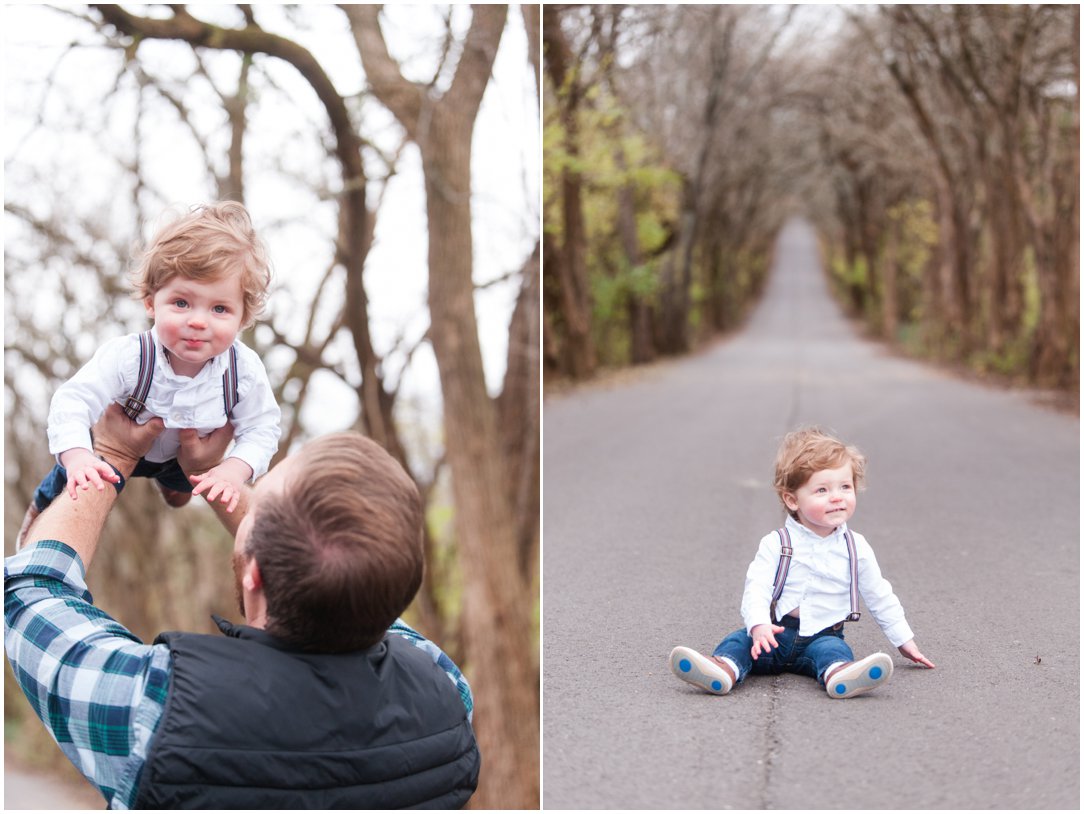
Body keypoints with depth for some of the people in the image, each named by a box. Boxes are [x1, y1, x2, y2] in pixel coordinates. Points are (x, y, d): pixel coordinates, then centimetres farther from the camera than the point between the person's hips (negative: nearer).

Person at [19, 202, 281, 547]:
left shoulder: (245, 370, -36)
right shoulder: (127, 357, -42)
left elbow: (262, 428, -24)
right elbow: (73, 400, -39)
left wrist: (236, 468, -42)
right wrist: (75, 455, -55)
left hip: (187, 453, 3)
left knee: (181, 483, 32)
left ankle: (172, 482, 70)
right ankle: (42, 509, 46)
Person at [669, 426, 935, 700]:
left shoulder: (856, 548, 6)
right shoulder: (776, 544, -1)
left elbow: (880, 597, 18)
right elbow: (756, 588, -11)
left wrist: (905, 642, 21)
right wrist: (759, 626, -31)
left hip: (823, 636, 0)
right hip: (775, 635, 0)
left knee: (833, 648, -32)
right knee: (740, 640, -26)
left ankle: (839, 675, -64)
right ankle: (724, 669, -55)